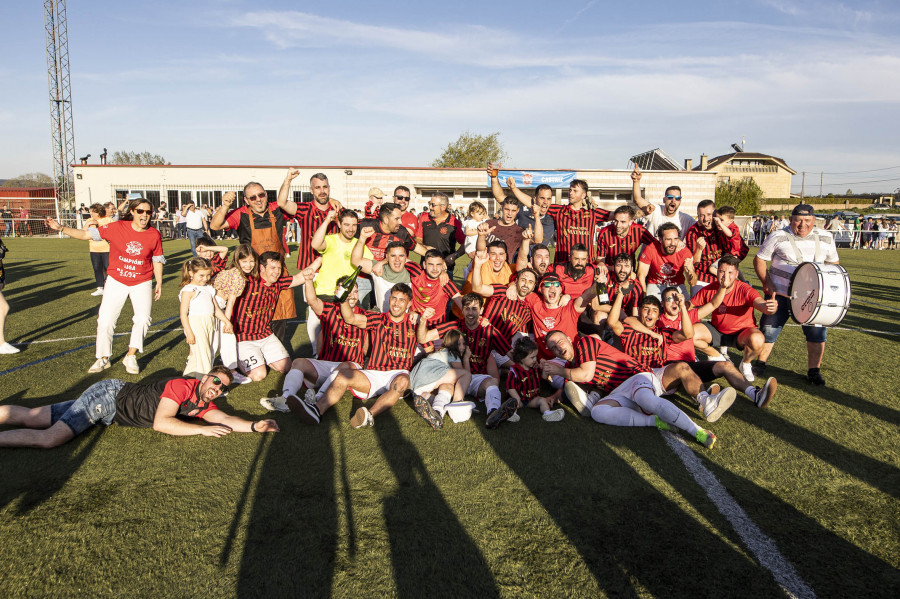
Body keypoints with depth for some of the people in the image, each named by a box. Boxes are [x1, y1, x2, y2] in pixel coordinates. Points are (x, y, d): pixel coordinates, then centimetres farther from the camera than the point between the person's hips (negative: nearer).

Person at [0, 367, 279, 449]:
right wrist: (203, 429, -30)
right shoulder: (181, 386, -21)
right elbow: (161, 423, -29)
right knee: (49, 438, -22)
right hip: (108, 395, -7)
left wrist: (255, 425, -29)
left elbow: (224, 419, -14)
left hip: (110, 415, 7)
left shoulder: (205, 406, 2)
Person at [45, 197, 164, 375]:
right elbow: (87, 234, -6)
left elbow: (157, 260, 5)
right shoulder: (117, 227, -10)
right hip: (116, 281, 0)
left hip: (142, 283, 0)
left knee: (143, 319, -13)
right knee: (105, 320, 0)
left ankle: (131, 357, 5)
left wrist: (159, 283, 7)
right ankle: (103, 359, 18)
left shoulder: (154, 235, -6)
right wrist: (60, 228, -13)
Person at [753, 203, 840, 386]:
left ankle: (814, 371, 12)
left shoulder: (825, 238, 2)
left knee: (817, 331, -4)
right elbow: (759, 260, -2)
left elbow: (834, 262, 14)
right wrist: (767, 283, -12)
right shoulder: (778, 237, -7)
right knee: (769, 330, 2)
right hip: (780, 293, -2)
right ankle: (760, 363, 23)